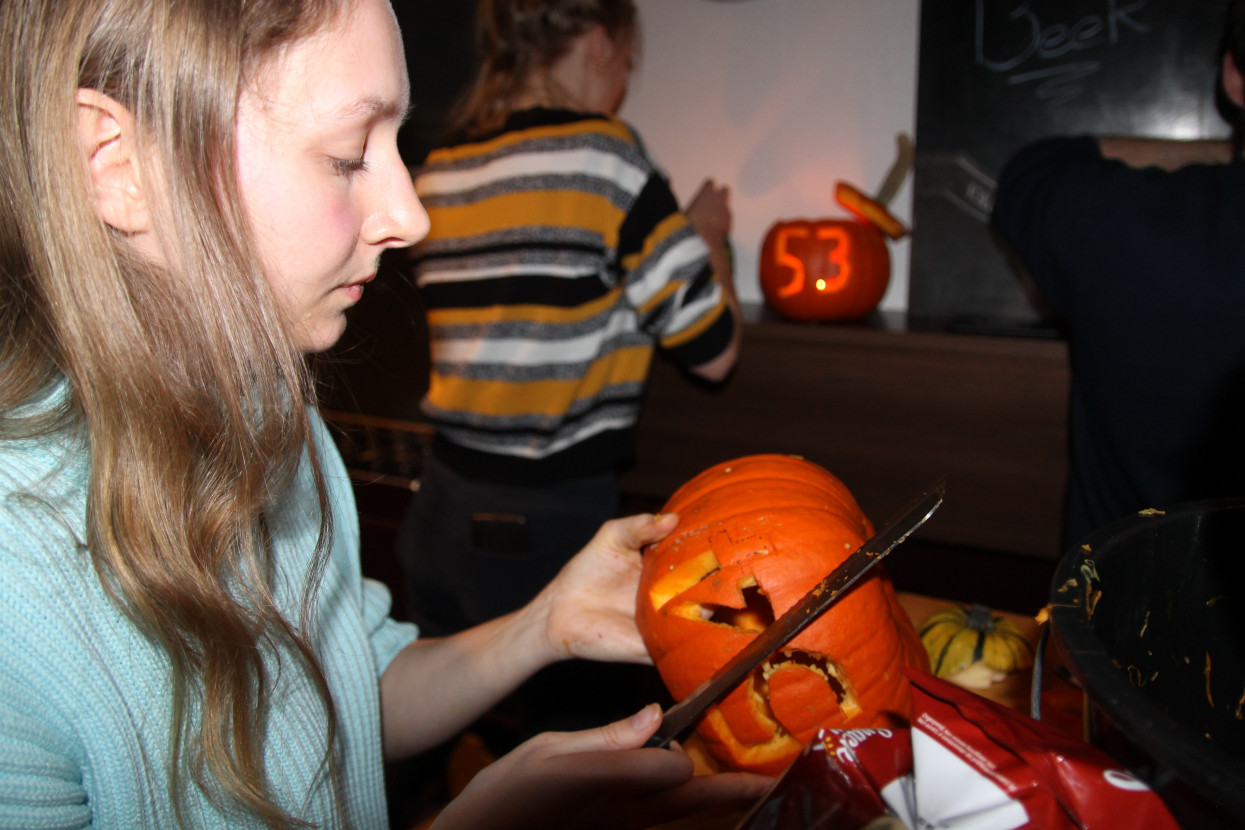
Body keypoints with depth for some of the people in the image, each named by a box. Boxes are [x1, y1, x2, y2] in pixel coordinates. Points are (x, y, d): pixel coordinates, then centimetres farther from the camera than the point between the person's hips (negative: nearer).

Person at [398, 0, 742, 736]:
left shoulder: (437, 172, 6)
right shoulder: (604, 153, -12)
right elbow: (713, 350, -9)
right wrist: (710, 235, 10)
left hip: (442, 513, 7)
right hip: (552, 524, -6)